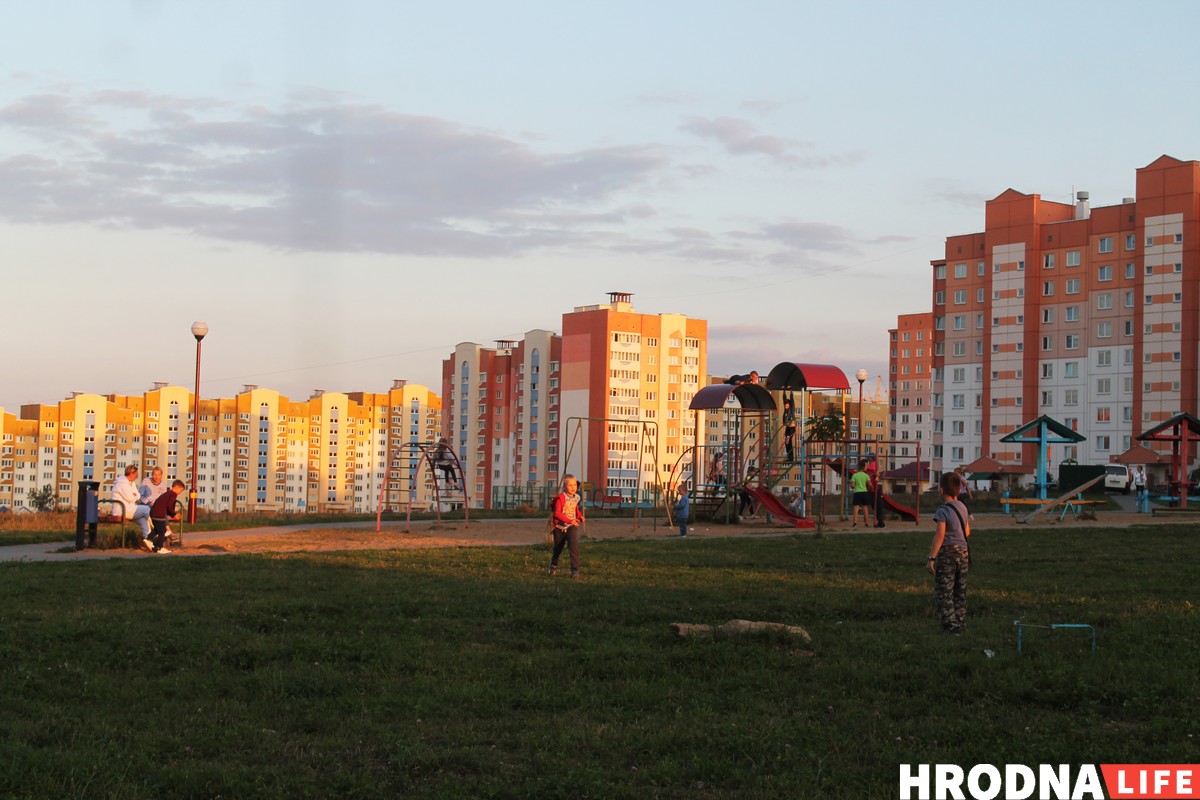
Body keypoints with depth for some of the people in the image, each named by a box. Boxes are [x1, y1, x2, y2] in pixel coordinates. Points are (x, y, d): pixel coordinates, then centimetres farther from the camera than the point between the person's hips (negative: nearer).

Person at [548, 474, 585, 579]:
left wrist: (580, 516, -2)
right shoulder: (561, 498, -17)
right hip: (560, 527, -2)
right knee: (558, 548, 18)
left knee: (574, 546, -21)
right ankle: (553, 566, 47)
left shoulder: (576, 498, 1)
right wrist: (570, 520, -29)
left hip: (572, 526, 2)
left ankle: (575, 570, -20)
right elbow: (557, 513, -22)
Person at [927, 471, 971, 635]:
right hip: (963, 552, 7)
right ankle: (960, 623, 20)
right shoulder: (962, 508, 7)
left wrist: (932, 557, -18)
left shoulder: (943, 510, -14)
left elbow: (940, 535, -19)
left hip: (947, 554, -7)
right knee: (960, 592, 15)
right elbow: (967, 532, 15)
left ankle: (950, 626, -6)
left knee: (943, 593, -2)